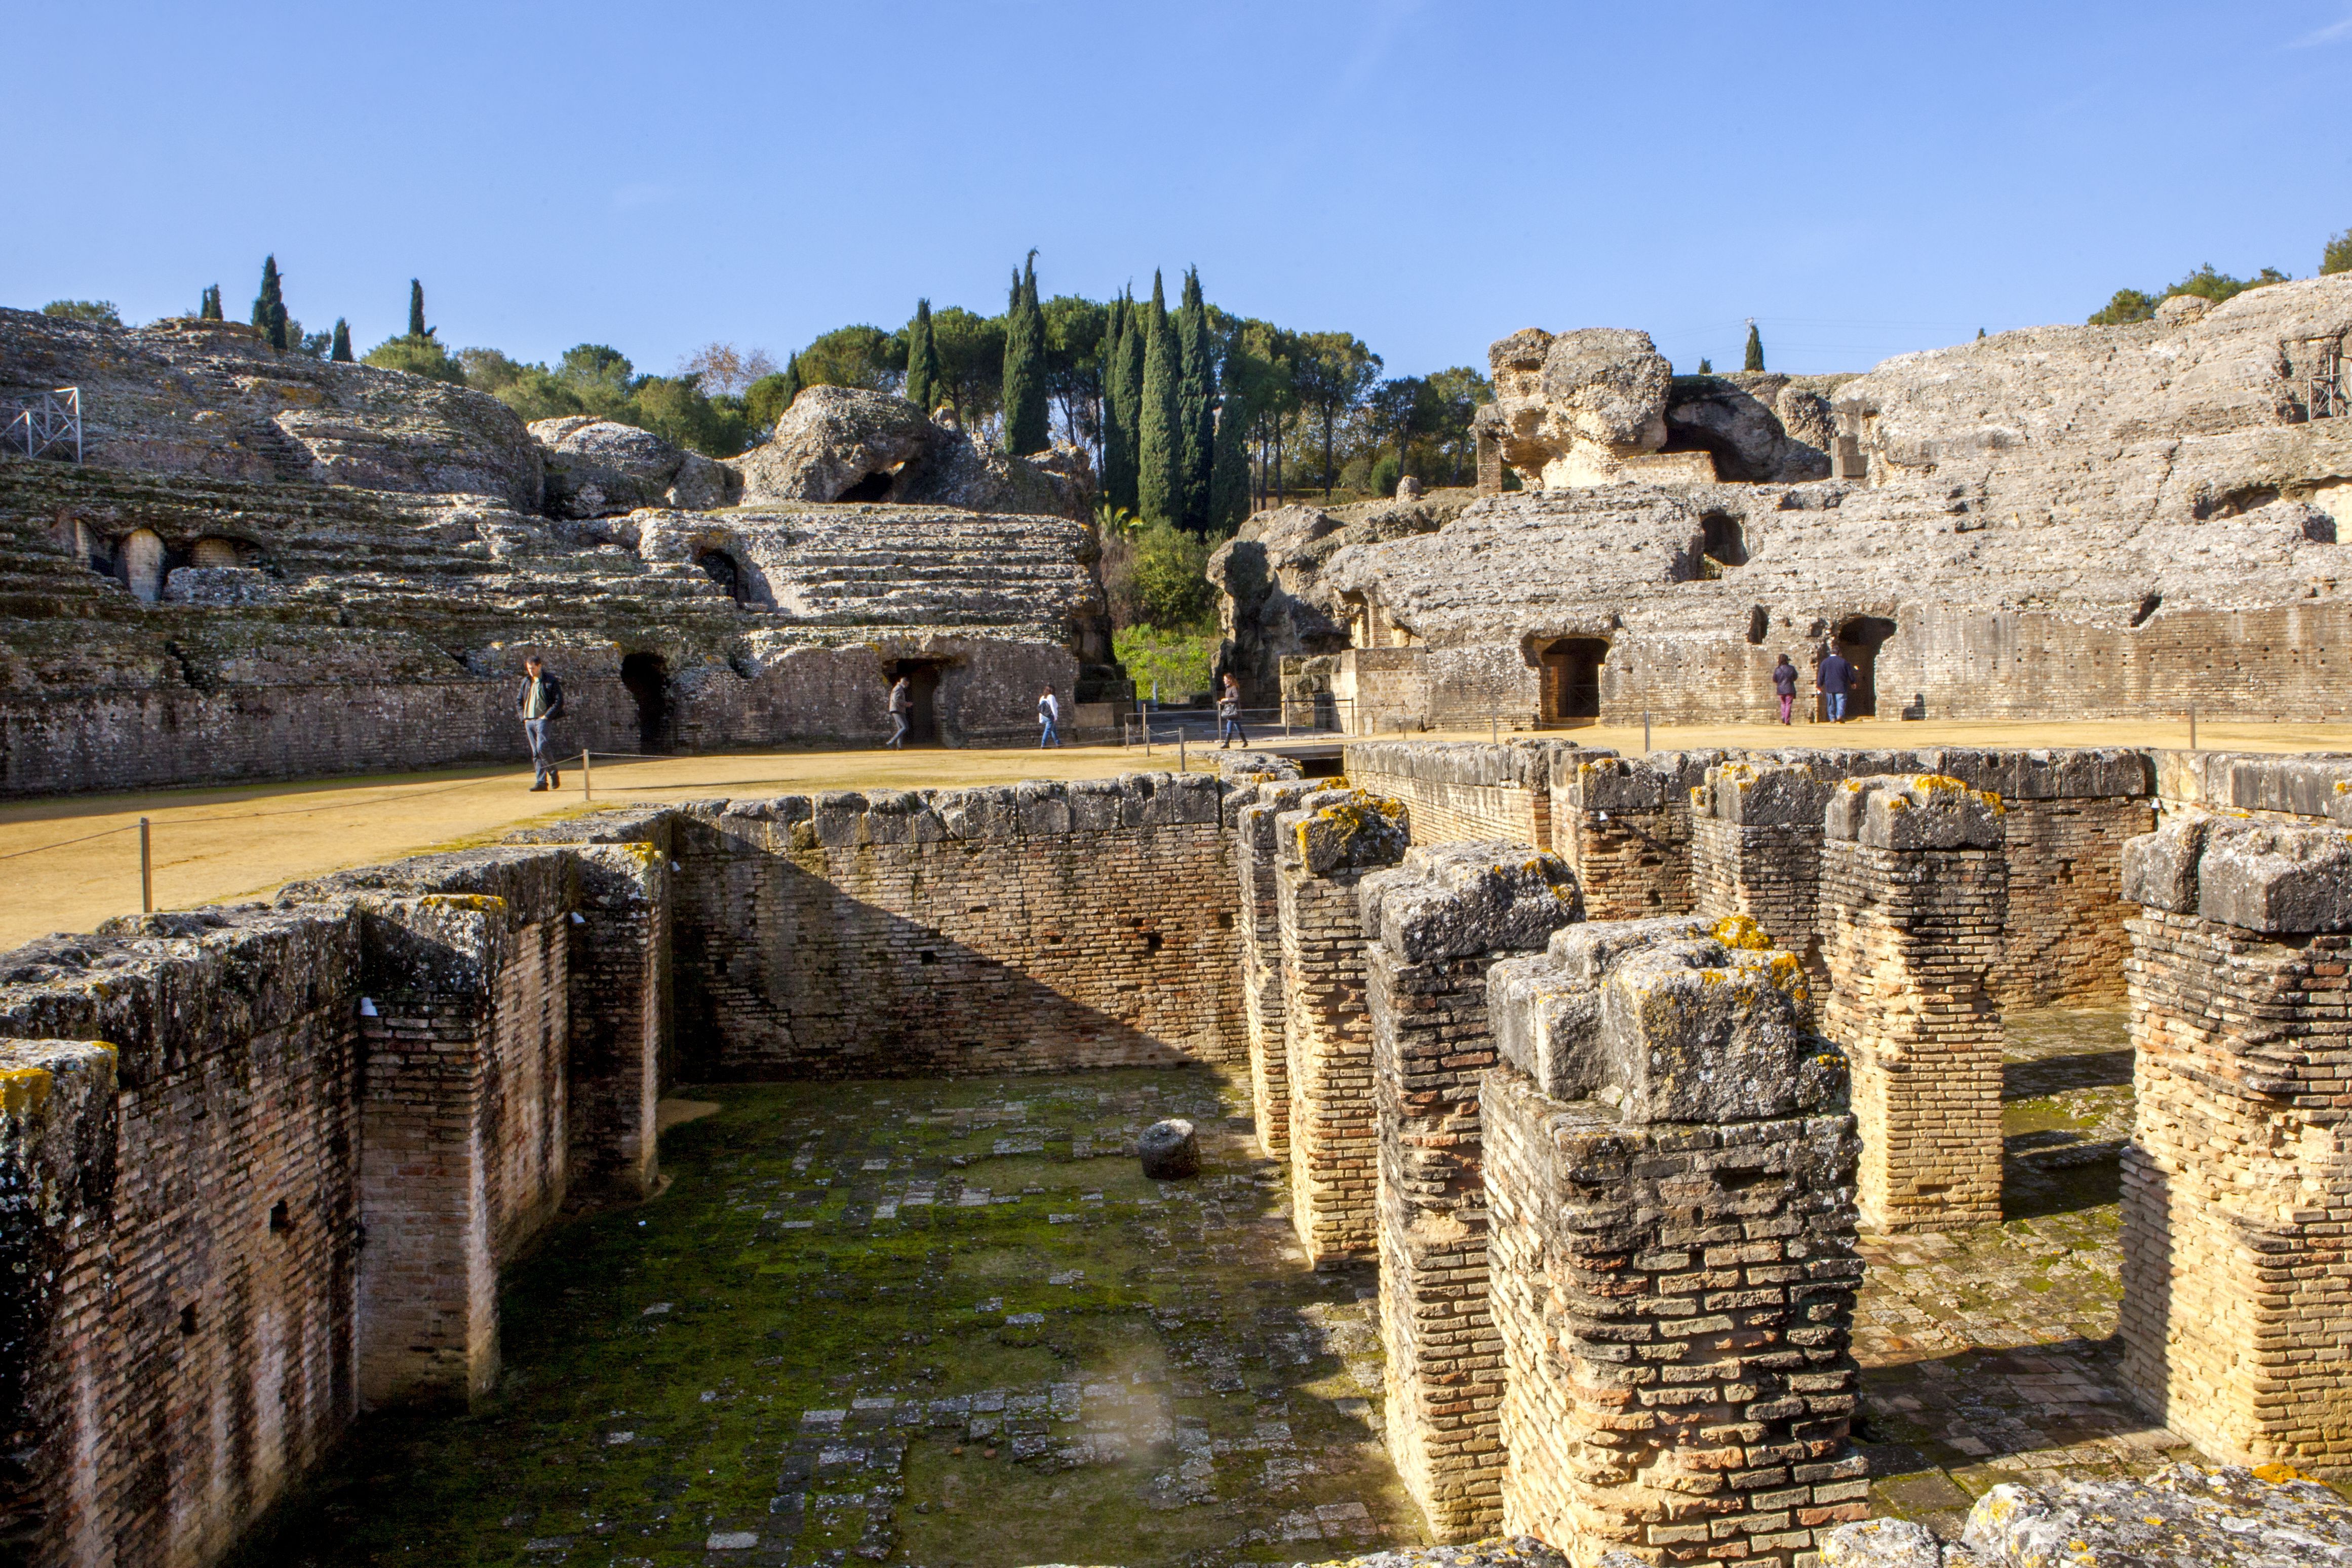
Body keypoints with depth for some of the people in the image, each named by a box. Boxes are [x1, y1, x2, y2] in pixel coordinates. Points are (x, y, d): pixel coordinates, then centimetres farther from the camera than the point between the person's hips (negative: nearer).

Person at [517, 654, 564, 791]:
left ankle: (554, 774, 2)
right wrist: (523, 717, 10)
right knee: (535, 753, 3)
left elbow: (559, 702, -7)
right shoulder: (526, 681, 14)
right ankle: (541, 782, 4)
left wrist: (546, 716, -12)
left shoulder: (551, 681, -4)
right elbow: (518, 701, 22)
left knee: (541, 748, -18)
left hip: (542, 719, -6)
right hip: (529, 721, 6)